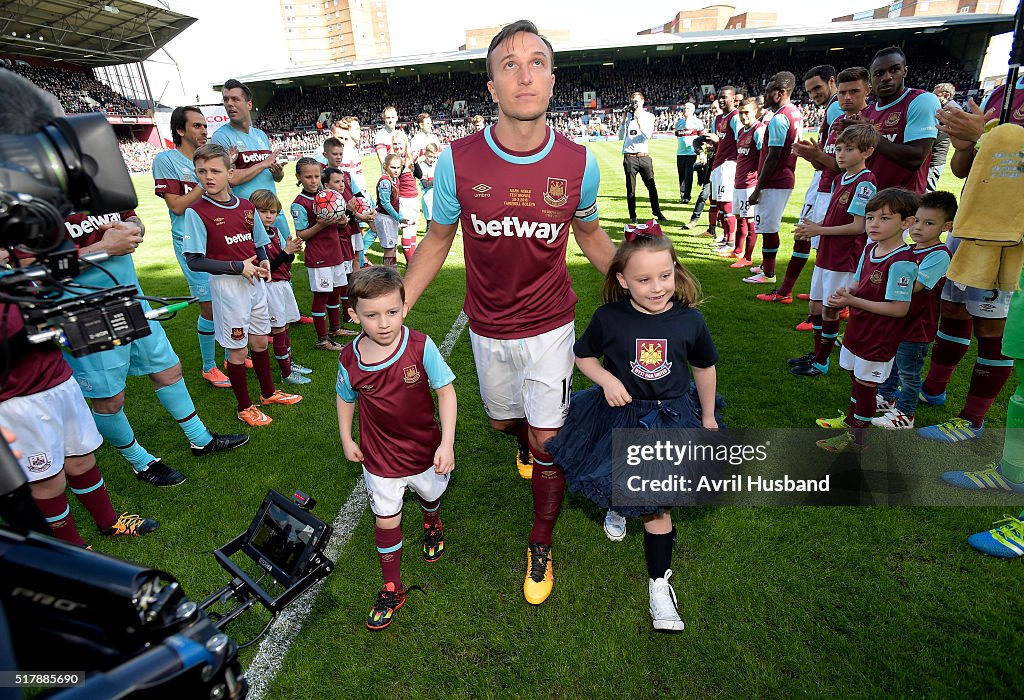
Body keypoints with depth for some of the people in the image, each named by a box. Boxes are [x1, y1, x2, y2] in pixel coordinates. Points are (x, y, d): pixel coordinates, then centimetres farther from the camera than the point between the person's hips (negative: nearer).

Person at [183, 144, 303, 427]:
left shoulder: (246, 206, 4)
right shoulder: (196, 212, -11)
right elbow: (194, 261, -14)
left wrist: (264, 261, -5)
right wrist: (238, 267, -18)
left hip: (255, 281, 5)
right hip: (226, 285, -5)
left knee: (260, 341, 17)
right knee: (237, 349, 5)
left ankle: (268, 393, 36)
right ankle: (245, 407, 21)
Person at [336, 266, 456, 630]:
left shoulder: (420, 346, -24)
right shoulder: (350, 359, -16)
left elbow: (445, 390, -17)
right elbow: (346, 397, 5)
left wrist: (446, 443, -21)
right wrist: (346, 439, 8)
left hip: (425, 448, 0)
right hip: (380, 457, 0)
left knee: (430, 494, 27)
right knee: (386, 521, 10)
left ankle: (432, 525, 64)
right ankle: (392, 589, 32)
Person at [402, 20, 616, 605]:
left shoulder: (579, 163, -12)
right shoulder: (458, 161, -13)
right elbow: (438, 240, -1)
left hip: (549, 326, -1)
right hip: (487, 328, 2)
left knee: (547, 439, 2)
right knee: (504, 420, 22)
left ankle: (541, 548, 28)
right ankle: (529, 444, 62)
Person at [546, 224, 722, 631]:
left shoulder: (690, 320, -12)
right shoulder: (608, 318, -16)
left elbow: (704, 368, 5)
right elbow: (583, 356, 1)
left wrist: (708, 418, 11)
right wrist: (606, 379, -18)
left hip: (674, 417, 1)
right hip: (621, 418, 0)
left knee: (656, 502, 6)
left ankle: (659, 582, 26)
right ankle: (618, 505, 52)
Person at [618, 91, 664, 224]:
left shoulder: (649, 116, 7)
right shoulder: (627, 116, 9)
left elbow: (648, 135, -8)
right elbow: (621, 137, 3)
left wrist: (638, 119, -13)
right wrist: (624, 120, -5)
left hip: (644, 156, 0)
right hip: (629, 157, 0)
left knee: (652, 187, 3)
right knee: (631, 189, 1)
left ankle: (657, 213, 15)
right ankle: (632, 216, 10)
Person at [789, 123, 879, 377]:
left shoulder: (864, 183, -16)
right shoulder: (840, 179, 11)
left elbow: (858, 226, -19)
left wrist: (819, 230, -19)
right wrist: (815, 226, -1)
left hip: (845, 259, -9)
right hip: (826, 253, 9)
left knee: (830, 310, 0)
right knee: (816, 306, 16)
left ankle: (822, 362, 13)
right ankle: (816, 353, 31)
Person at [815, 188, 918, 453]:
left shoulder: (901, 262, -24)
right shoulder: (870, 248, 2)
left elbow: (899, 309, -25)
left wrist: (853, 301, -26)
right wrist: (845, 291, -8)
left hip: (879, 341, -8)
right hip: (858, 331, 8)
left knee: (865, 386, 6)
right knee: (856, 379, 25)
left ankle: (856, 439, 23)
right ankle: (851, 419, 46)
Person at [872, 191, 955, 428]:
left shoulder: (939, 255, -19)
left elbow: (912, 286, -29)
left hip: (916, 327, -8)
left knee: (908, 372, 7)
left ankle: (905, 414, 22)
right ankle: (887, 397, 42)